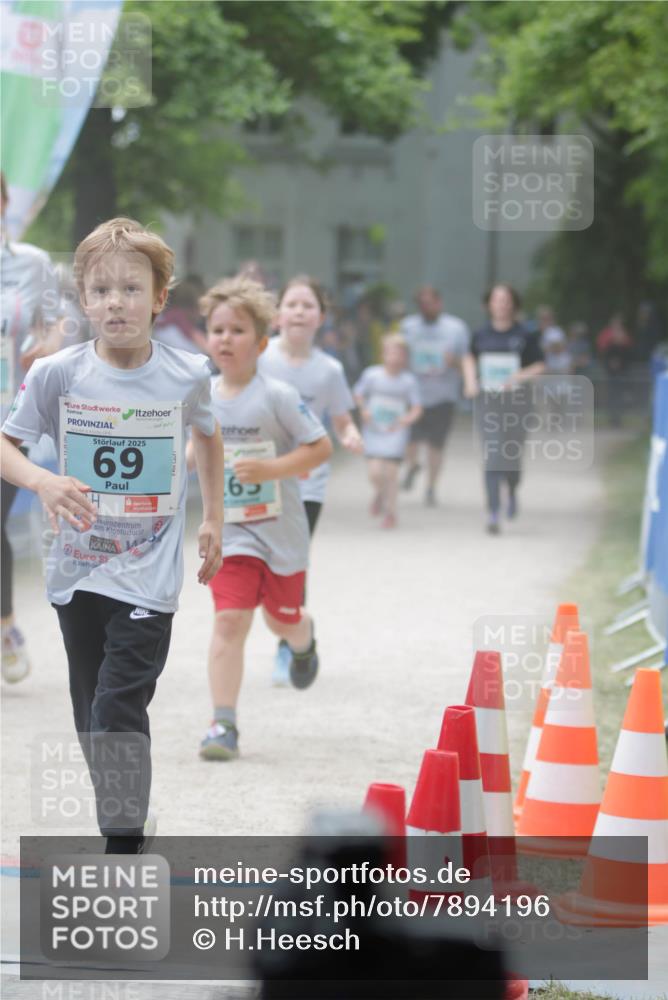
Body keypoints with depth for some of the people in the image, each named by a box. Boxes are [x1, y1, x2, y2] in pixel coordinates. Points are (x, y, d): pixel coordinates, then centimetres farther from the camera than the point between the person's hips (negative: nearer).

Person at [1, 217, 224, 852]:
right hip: (77, 569, 3)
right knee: (91, 717, 14)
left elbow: (207, 435, 16)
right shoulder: (58, 374, -8)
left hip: (148, 577, -2)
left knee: (118, 715, -14)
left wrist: (213, 518, 17)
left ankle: (124, 849, -7)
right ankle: (120, 823, 32)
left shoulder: (187, 376, -6)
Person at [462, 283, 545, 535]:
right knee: (491, 456, -10)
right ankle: (493, 514, -9)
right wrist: (470, 381, 5)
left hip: (515, 401, -1)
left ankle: (512, 492, 40)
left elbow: (540, 366, 2)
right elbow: (470, 358, 22)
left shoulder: (525, 336, -1)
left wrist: (520, 376, -14)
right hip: (488, 401, 1)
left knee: (512, 456, 4)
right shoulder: (481, 335, 5)